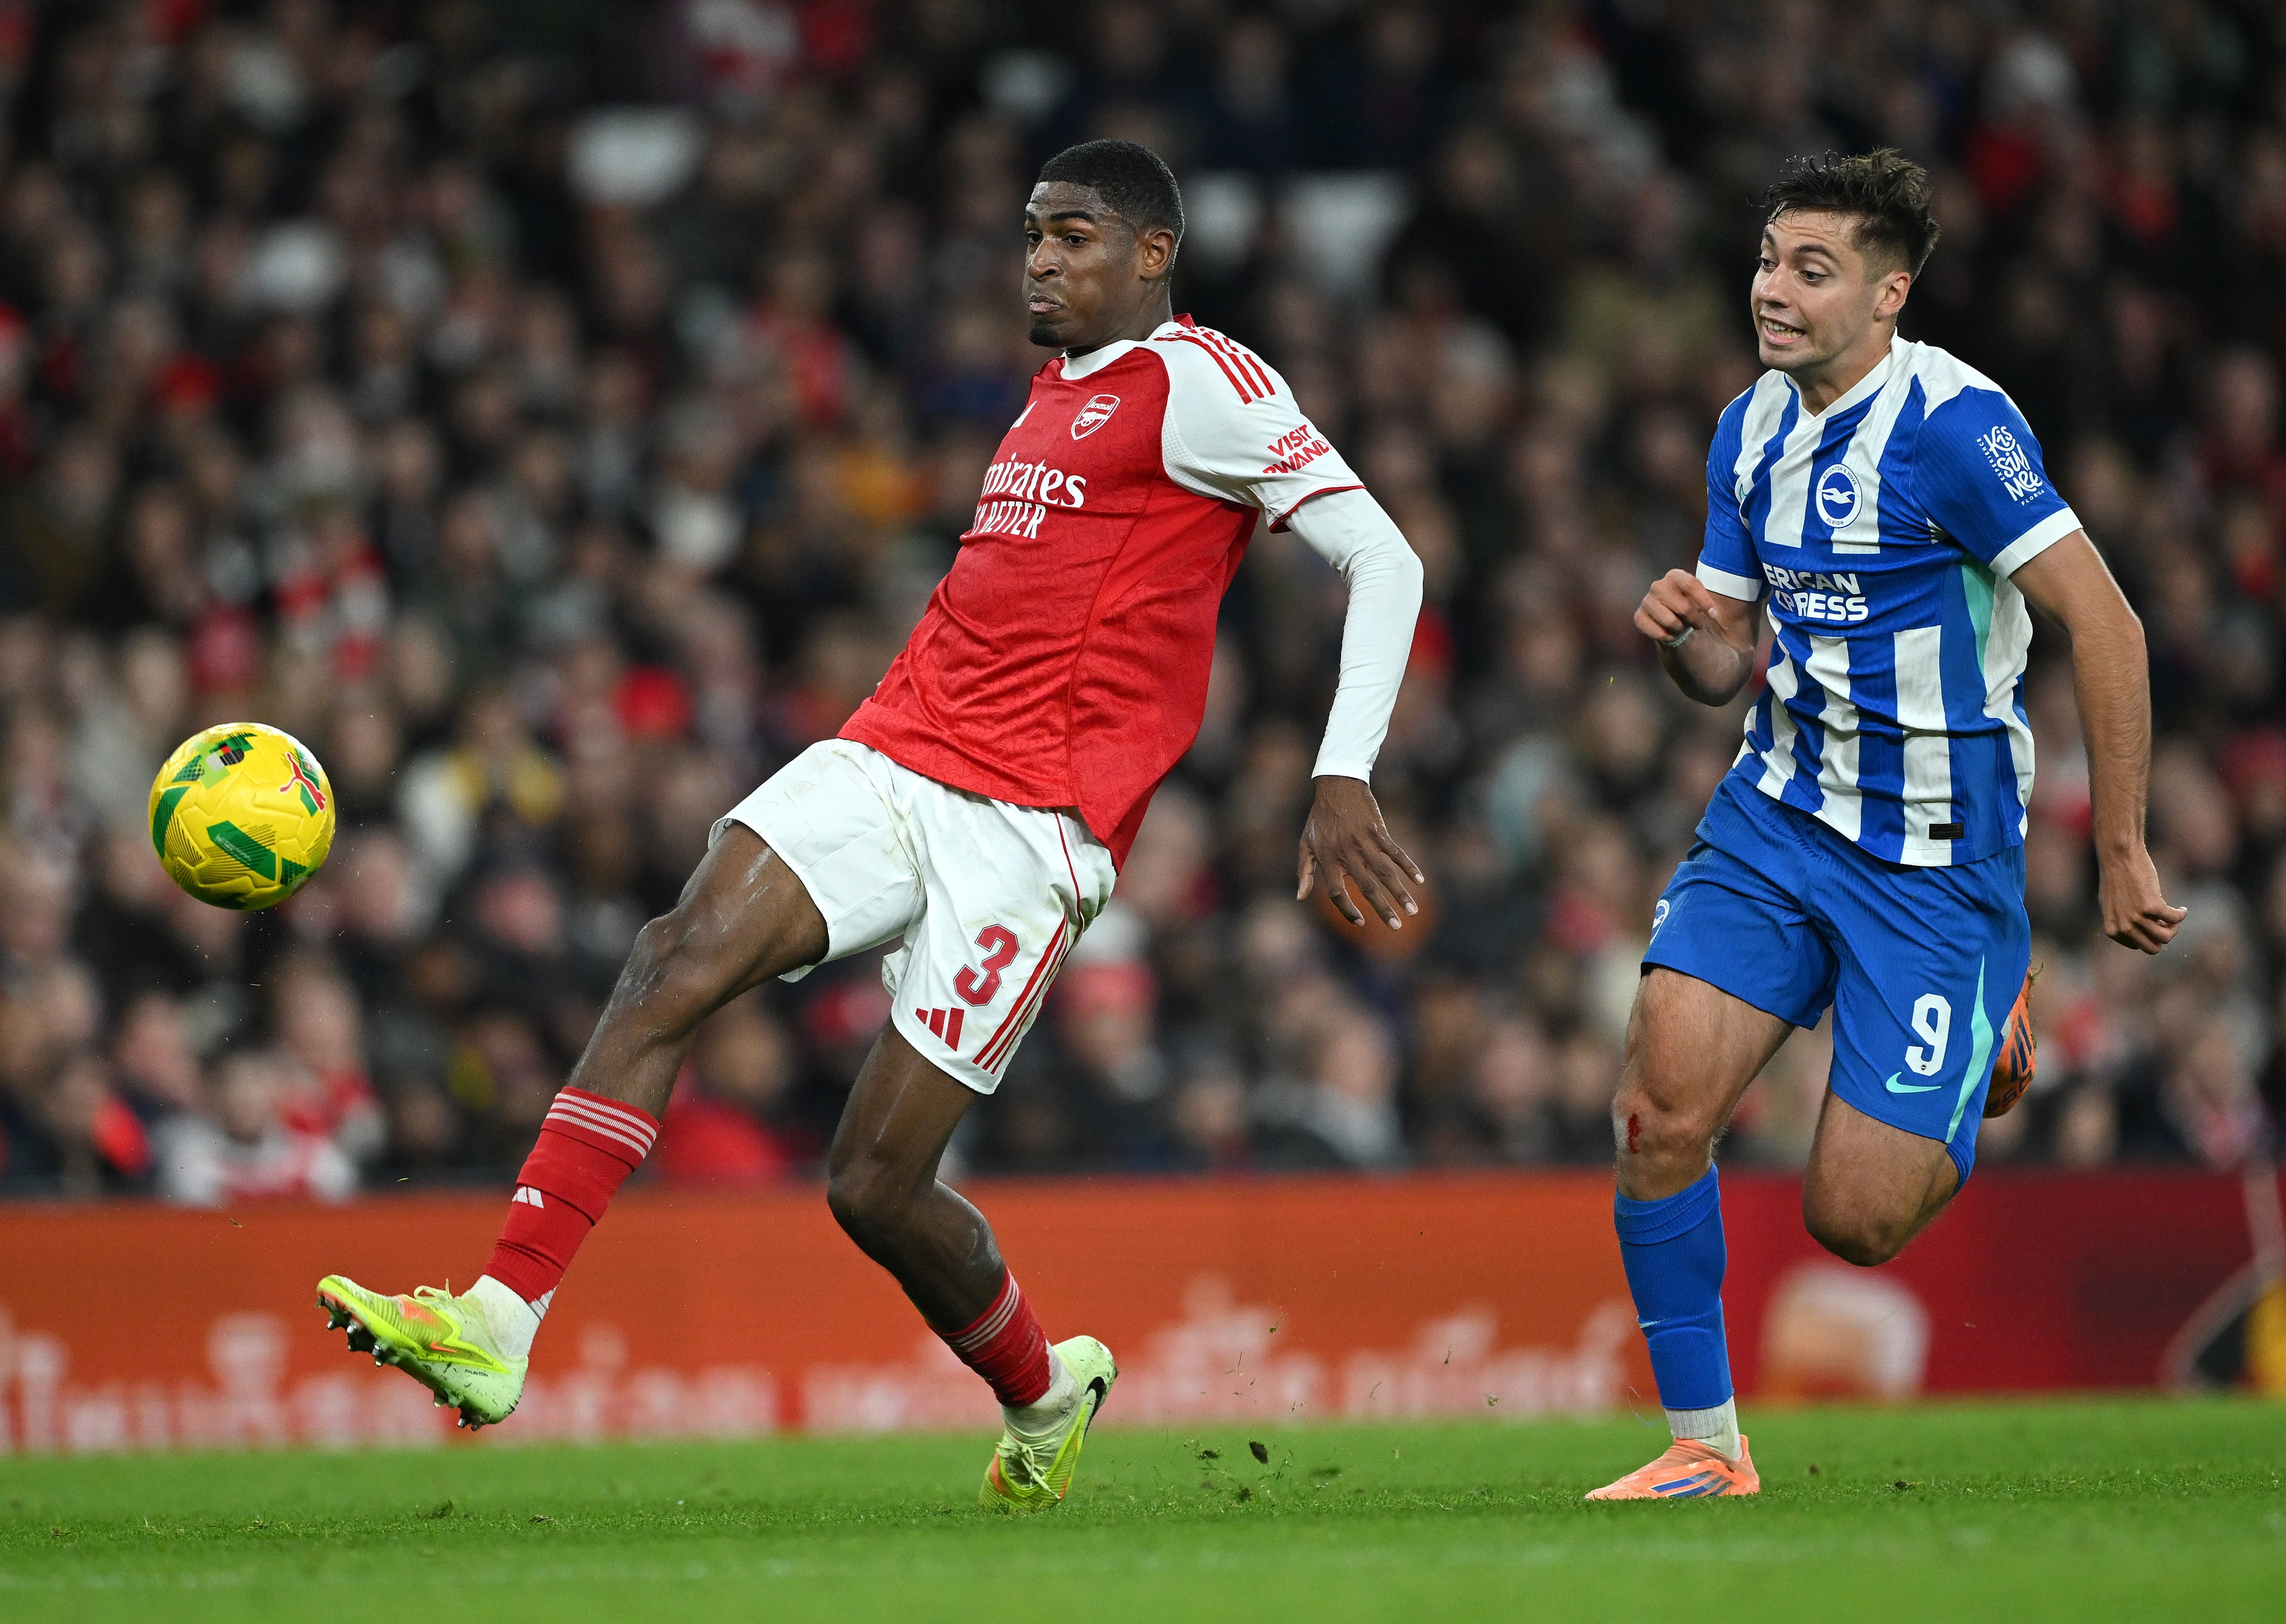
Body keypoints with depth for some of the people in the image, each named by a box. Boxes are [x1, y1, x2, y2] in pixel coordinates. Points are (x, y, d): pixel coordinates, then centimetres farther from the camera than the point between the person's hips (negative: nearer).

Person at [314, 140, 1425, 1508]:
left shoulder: (1197, 382, -3)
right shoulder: (1056, 386, 23)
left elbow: (1384, 559, -10)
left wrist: (1344, 782, -19)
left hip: (1032, 823, -7)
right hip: (892, 761, 7)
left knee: (874, 1182, -8)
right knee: (679, 959, -20)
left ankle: (1044, 1394, 25)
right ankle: (495, 1329, -27)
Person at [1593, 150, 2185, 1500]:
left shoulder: (1955, 426, -18)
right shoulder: (1752, 431, 5)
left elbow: (2107, 626, -18)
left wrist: (2123, 857, -16)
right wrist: (1688, 635, -9)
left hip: (1936, 856, -6)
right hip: (1778, 817, 6)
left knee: (1856, 1220, -6)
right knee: (1664, 1101, -15)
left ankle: (1992, 1038, 27)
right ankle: (1704, 1443, -2)